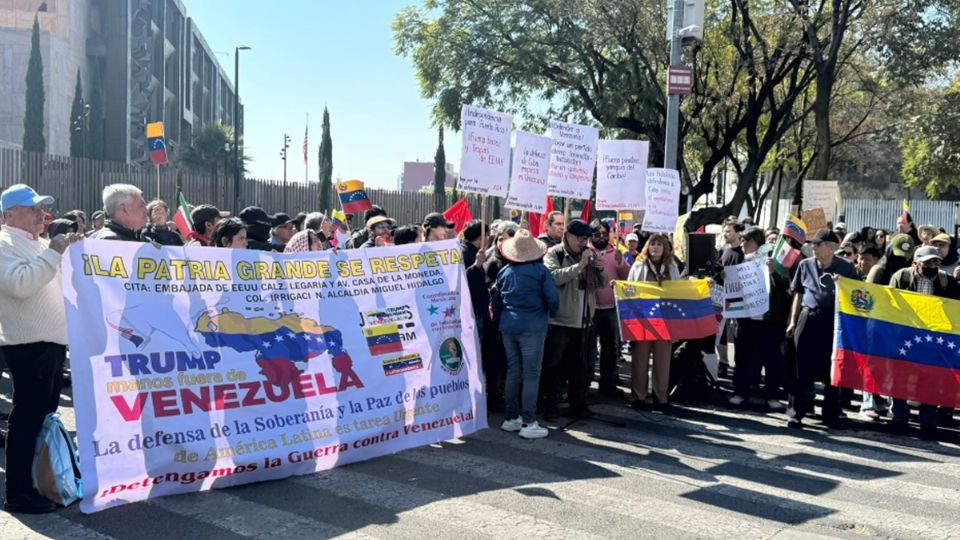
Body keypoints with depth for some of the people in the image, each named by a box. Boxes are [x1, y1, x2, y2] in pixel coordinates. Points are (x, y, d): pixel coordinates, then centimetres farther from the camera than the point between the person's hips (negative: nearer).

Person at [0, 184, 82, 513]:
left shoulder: (37, 245, 19)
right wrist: (52, 253, -22)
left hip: (51, 341, 9)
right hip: (29, 344, -9)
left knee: (45, 414, 14)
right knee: (27, 417, -8)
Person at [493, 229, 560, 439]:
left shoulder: (504, 272, 7)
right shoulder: (540, 270, -8)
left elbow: (495, 302, 12)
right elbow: (553, 298, -9)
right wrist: (550, 314, 10)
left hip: (508, 327, 5)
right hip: (533, 327, -5)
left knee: (513, 372, 13)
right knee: (531, 375, -2)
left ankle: (511, 418, 20)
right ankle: (528, 423, -2)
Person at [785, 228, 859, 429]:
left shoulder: (846, 268, 0)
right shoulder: (805, 265, 6)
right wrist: (793, 321, 10)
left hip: (835, 321, -1)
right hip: (809, 319, 1)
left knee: (832, 369, 6)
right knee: (803, 368, 2)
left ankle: (831, 414, 18)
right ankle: (796, 412, 7)